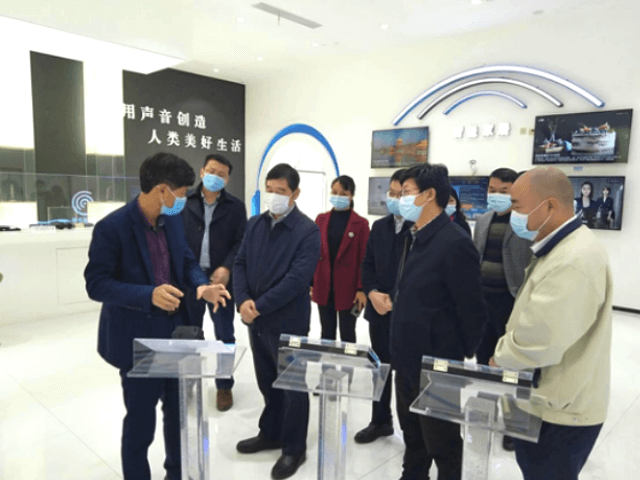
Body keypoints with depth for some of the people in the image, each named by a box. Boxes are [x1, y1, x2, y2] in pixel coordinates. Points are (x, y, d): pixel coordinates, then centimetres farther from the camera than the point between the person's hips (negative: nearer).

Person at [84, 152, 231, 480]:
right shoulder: (112, 227, -20)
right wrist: (148, 294, -33)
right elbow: (96, 284, -20)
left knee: (180, 410, 21)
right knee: (141, 419, 11)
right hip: (137, 338, -7)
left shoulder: (173, 220, 1)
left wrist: (201, 285, -13)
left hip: (174, 332, 7)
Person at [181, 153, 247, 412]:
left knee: (224, 336, 10)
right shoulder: (185, 202, 2)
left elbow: (241, 243, -3)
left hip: (221, 279, -1)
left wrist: (226, 268, -17)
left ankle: (224, 386, 26)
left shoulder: (236, 207, 1)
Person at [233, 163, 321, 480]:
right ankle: (270, 434, 43)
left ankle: (294, 449, 30)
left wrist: (259, 306, -20)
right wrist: (243, 300, -12)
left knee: (292, 387, 11)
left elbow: (297, 278, -21)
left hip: (288, 323, -6)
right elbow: (240, 264, 5)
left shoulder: (308, 231, -14)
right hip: (257, 321, 6)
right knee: (267, 383, 22)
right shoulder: (255, 225, 6)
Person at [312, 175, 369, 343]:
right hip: (324, 287, 3)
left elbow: (363, 259, -6)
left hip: (348, 288, -3)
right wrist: (310, 283, 5)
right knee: (327, 333, 15)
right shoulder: (321, 219, 5)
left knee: (347, 335, 9)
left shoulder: (360, 224, -6)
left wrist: (361, 289, -9)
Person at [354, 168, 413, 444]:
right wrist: (373, 293, -7)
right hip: (379, 310, 6)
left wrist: (397, 300, -17)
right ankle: (380, 421, 35)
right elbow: (367, 265, 9)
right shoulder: (379, 226, 8)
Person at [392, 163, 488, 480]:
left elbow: (472, 309, -18)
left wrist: (464, 357, -7)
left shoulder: (454, 243, -22)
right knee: (413, 436, 24)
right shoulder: (414, 237, 7)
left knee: (442, 444, 13)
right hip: (408, 360, 8)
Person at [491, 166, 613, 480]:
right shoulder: (562, 247, 7)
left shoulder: (574, 261, -29)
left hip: (560, 409, -10)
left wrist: (500, 358, -14)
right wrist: (506, 352, 2)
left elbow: (540, 342, -32)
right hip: (548, 399, 10)